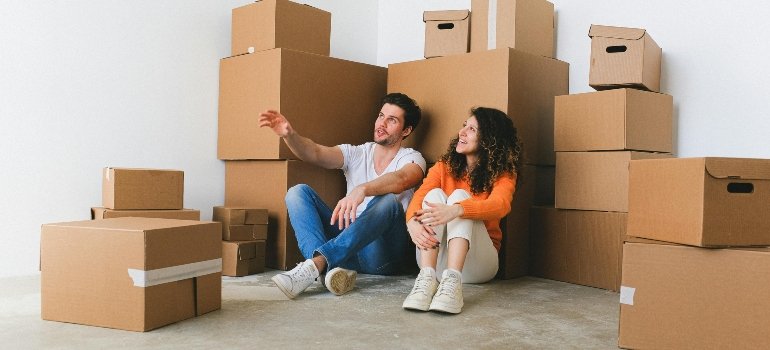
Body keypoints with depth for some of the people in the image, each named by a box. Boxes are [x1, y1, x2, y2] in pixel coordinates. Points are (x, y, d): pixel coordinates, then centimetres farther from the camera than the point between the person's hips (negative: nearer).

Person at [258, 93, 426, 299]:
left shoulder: (411, 158, 2)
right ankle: (331, 268, -34)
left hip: (382, 253, -4)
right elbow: (317, 154, -5)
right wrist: (289, 135, -26)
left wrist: (361, 189, -43)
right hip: (346, 239, 4)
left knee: (389, 201, -33)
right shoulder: (357, 153, 14)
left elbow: (400, 180, -23)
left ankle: (316, 263, -41)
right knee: (298, 192, -11)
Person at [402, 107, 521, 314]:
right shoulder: (445, 167, 7)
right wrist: (412, 222, -35)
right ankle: (427, 278, -36)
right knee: (435, 194, -21)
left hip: (477, 264, -2)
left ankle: (452, 281, -44)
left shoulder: (503, 174, -1)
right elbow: (419, 196, -10)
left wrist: (455, 211, -44)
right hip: (436, 258, 2)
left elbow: (500, 205, -24)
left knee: (460, 195, -24)